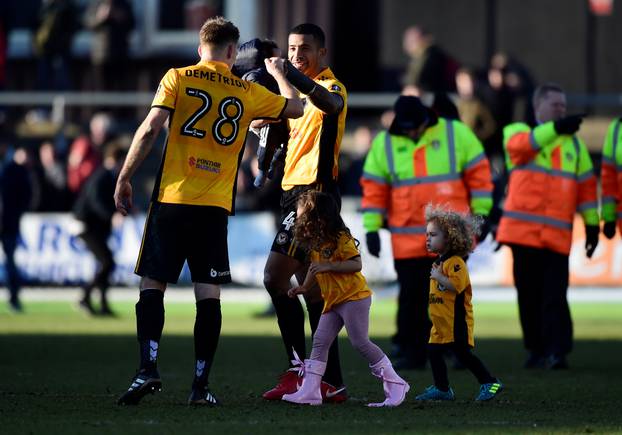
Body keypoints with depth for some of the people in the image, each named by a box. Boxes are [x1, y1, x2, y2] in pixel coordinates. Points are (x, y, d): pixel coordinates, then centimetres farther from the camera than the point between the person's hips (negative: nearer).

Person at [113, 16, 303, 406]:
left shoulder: (178, 78, 1)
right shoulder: (247, 92, 8)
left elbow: (151, 128, -8)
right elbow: (296, 108, 24)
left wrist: (124, 179, -2)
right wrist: (279, 74, 42)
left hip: (172, 199, -1)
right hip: (215, 206, 1)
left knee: (152, 285, 4)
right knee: (209, 295, 3)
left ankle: (148, 369, -12)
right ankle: (201, 385, 0)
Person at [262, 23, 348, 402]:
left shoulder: (332, 87, -10)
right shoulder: (303, 90, 19)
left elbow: (331, 103, -36)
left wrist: (290, 74, -49)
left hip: (314, 193, -10)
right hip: (295, 193, 10)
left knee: (275, 278, -13)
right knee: (311, 288, 9)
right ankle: (332, 382, 11)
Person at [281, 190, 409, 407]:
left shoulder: (341, 239, -16)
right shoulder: (314, 243, 11)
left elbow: (356, 264, -21)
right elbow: (314, 268, 21)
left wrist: (328, 266, -27)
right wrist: (304, 287, 6)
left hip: (354, 297, -9)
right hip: (332, 300, 9)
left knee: (360, 342, -9)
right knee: (320, 341, 2)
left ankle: (395, 385, -1)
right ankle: (309, 391, 1)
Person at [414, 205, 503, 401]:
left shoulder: (455, 262, -15)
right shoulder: (438, 262, 16)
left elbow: (456, 285, -28)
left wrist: (438, 277, -23)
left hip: (456, 320, -10)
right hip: (440, 323, 10)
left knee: (463, 354, -9)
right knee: (434, 352, 9)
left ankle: (489, 383, -2)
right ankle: (441, 388, 19)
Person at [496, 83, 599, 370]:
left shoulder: (574, 144, 16)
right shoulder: (518, 132, 7)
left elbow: (586, 185, 16)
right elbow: (520, 144, -19)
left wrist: (592, 225, 8)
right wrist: (555, 128, -32)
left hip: (557, 235, 1)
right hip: (524, 229, -1)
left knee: (555, 295, -8)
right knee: (529, 293, 5)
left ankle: (557, 352, -13)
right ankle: (536, 349, 16)